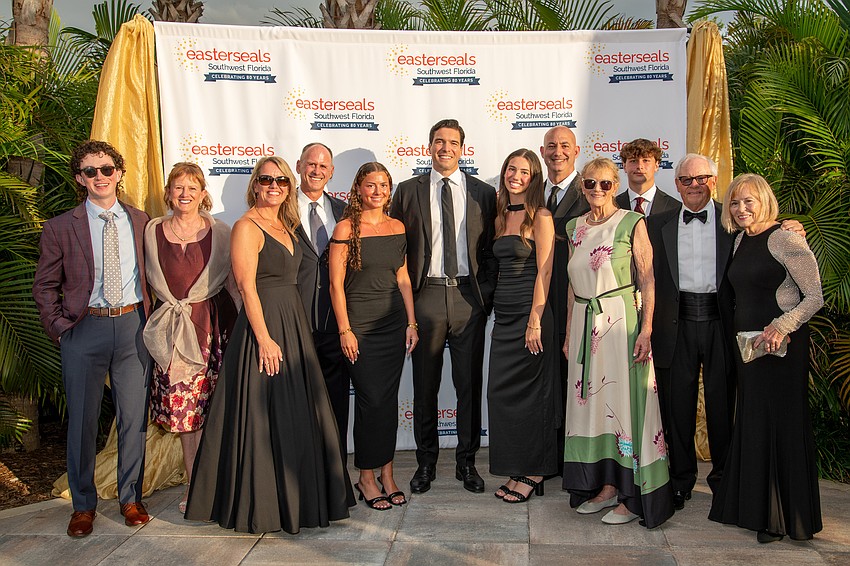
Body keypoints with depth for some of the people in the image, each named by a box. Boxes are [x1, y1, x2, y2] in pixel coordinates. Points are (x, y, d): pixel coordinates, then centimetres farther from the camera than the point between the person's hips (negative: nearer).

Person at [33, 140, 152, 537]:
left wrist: (148, 318, 4)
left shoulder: (140, 221, 7)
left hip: (133, 325, 1)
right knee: (82, 419, 7)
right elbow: (44, 286, 6)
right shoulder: (61, 227, 2)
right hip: (85, 328, -1)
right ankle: (83, 504, 24)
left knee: (134, 418, 7)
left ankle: (131, 498, 24)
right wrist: (59, 328, -2)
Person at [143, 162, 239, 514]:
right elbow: (151, 282, 13)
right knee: (182, 409, 6)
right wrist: (171, 308, 5)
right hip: (170, 330, 2)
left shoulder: (219, 232, 2)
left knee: (209, 407, -1)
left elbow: (233, 281, 3)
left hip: (212, 325, -2)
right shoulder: (153, 231, 6)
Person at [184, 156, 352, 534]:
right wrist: (264, 338, -20)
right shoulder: (247, 227, -9)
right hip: (263, 324, -8)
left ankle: (298, 497, 26)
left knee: (297, 415, 13)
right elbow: (247, 287, -16)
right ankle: (260, 505, 13)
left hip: (294, 325, 8)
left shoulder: (285, 226, 15)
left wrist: (295, 327, 12)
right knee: (263, 416, -1)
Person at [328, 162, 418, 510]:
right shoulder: (346, 228, -6)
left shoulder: (397, 228, 9)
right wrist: (344, 330, -11)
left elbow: (403, 278, 13)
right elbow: (336, 284, -7)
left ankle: (386, 474, 19)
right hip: (360, 324, -4)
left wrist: (411, 322, 8)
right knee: (371, 400, -3)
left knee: (389, 399, 8)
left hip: (394, 322, 5)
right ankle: (366, 479, 12)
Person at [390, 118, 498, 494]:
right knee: (425, 385, 8)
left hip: (469, 296, 1)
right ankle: (426, 462, 22)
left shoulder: (483, 193, 8)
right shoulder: (408, 191, 6)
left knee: (470, 383, 7)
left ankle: (467, 461, 21)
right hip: (425, 296, 0)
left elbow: (491, 249, 8)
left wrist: (486, 293, -2)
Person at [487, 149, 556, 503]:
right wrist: (498, 307, 11)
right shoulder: (501, 217, 15)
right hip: (503, 314, 8)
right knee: (501, 391, 9)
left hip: (529, 313, -7)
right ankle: (518, 470, 21)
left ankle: (534, 472, 13)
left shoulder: (540, 217, -7)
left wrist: (535, 321, -18)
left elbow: (544, 272, -13)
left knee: (530, 392, 0)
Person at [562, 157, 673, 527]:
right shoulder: (575, 227, 12)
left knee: (625, 399, -3)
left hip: (621, 321, -5)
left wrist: (646, 330, -14)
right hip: (585, 323, 5)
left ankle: (633, 496, 6)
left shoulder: (633, 223, -3)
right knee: (592, 399, 7)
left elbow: (647, 281, -6)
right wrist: (569, 332, 13)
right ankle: (607, 486, 18)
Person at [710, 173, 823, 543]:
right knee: (751, 422, 12)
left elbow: (815, 297, -14)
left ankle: (784, 516, 15)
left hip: (781, 345, -7)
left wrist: (781, 326, -25)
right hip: (746, 341, 7)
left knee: (781, 422, 1)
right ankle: (755, 506, 25)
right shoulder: (740, 240, 12)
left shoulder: (785, 239, -11)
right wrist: (743, 335, 3)